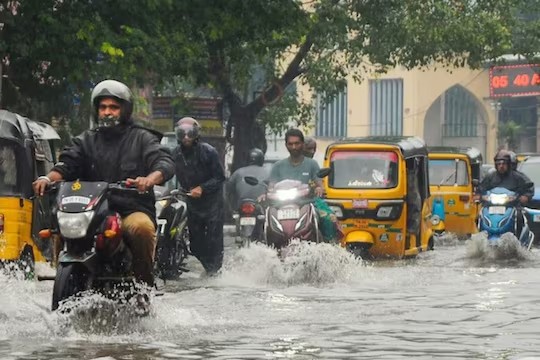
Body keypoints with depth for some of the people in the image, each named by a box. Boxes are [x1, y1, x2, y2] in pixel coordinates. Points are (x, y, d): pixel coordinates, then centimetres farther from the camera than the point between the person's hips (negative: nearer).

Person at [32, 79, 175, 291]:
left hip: (133, 210, -3)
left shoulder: (141, 138, 11)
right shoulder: (86, 141, 21)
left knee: (142, 227, -36)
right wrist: (49, 178, -19)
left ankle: (144, 284, -21)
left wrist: (150, 179, -29)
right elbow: (68, 163, 5)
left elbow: (165, 163, -4)